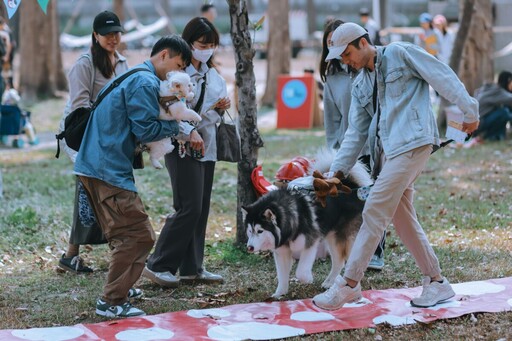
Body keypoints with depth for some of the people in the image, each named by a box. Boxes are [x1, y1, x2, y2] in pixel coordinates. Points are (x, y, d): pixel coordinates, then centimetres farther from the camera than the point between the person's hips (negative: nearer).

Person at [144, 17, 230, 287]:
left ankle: (192, 268, 14)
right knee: (189, 207, -13)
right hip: (182, 148, -8)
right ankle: (158, 265, -6)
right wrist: (189, 133, -24)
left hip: (207, 146, 8)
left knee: (201, 209, 8)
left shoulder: (210, 73, 14)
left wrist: (222, 105, 0)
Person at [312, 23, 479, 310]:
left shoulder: (400, 54, 1)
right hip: (387, 152, 8)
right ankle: (437, 283, 19)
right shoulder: (360, 86, 21)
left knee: (375, 212, -11)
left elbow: (443, 77, -1)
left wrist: (469, 110, -5)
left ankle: (350, 284, -8)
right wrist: (336, 171, 10)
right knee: (403, 220, 8)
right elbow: (356, 133, 18)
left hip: (412, 143, -8)